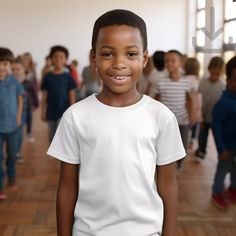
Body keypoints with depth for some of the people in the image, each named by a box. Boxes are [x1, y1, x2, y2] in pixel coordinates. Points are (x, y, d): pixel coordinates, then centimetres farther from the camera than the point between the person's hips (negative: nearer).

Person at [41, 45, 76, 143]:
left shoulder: (67, 77, -2)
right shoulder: (48, 77, 3)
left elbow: (72, 96, 0)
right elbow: (44, 96, 5)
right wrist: (43, 112, 3)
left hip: (64, 112, -3)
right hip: (51, 112, 3)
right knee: (53, 139, 13)